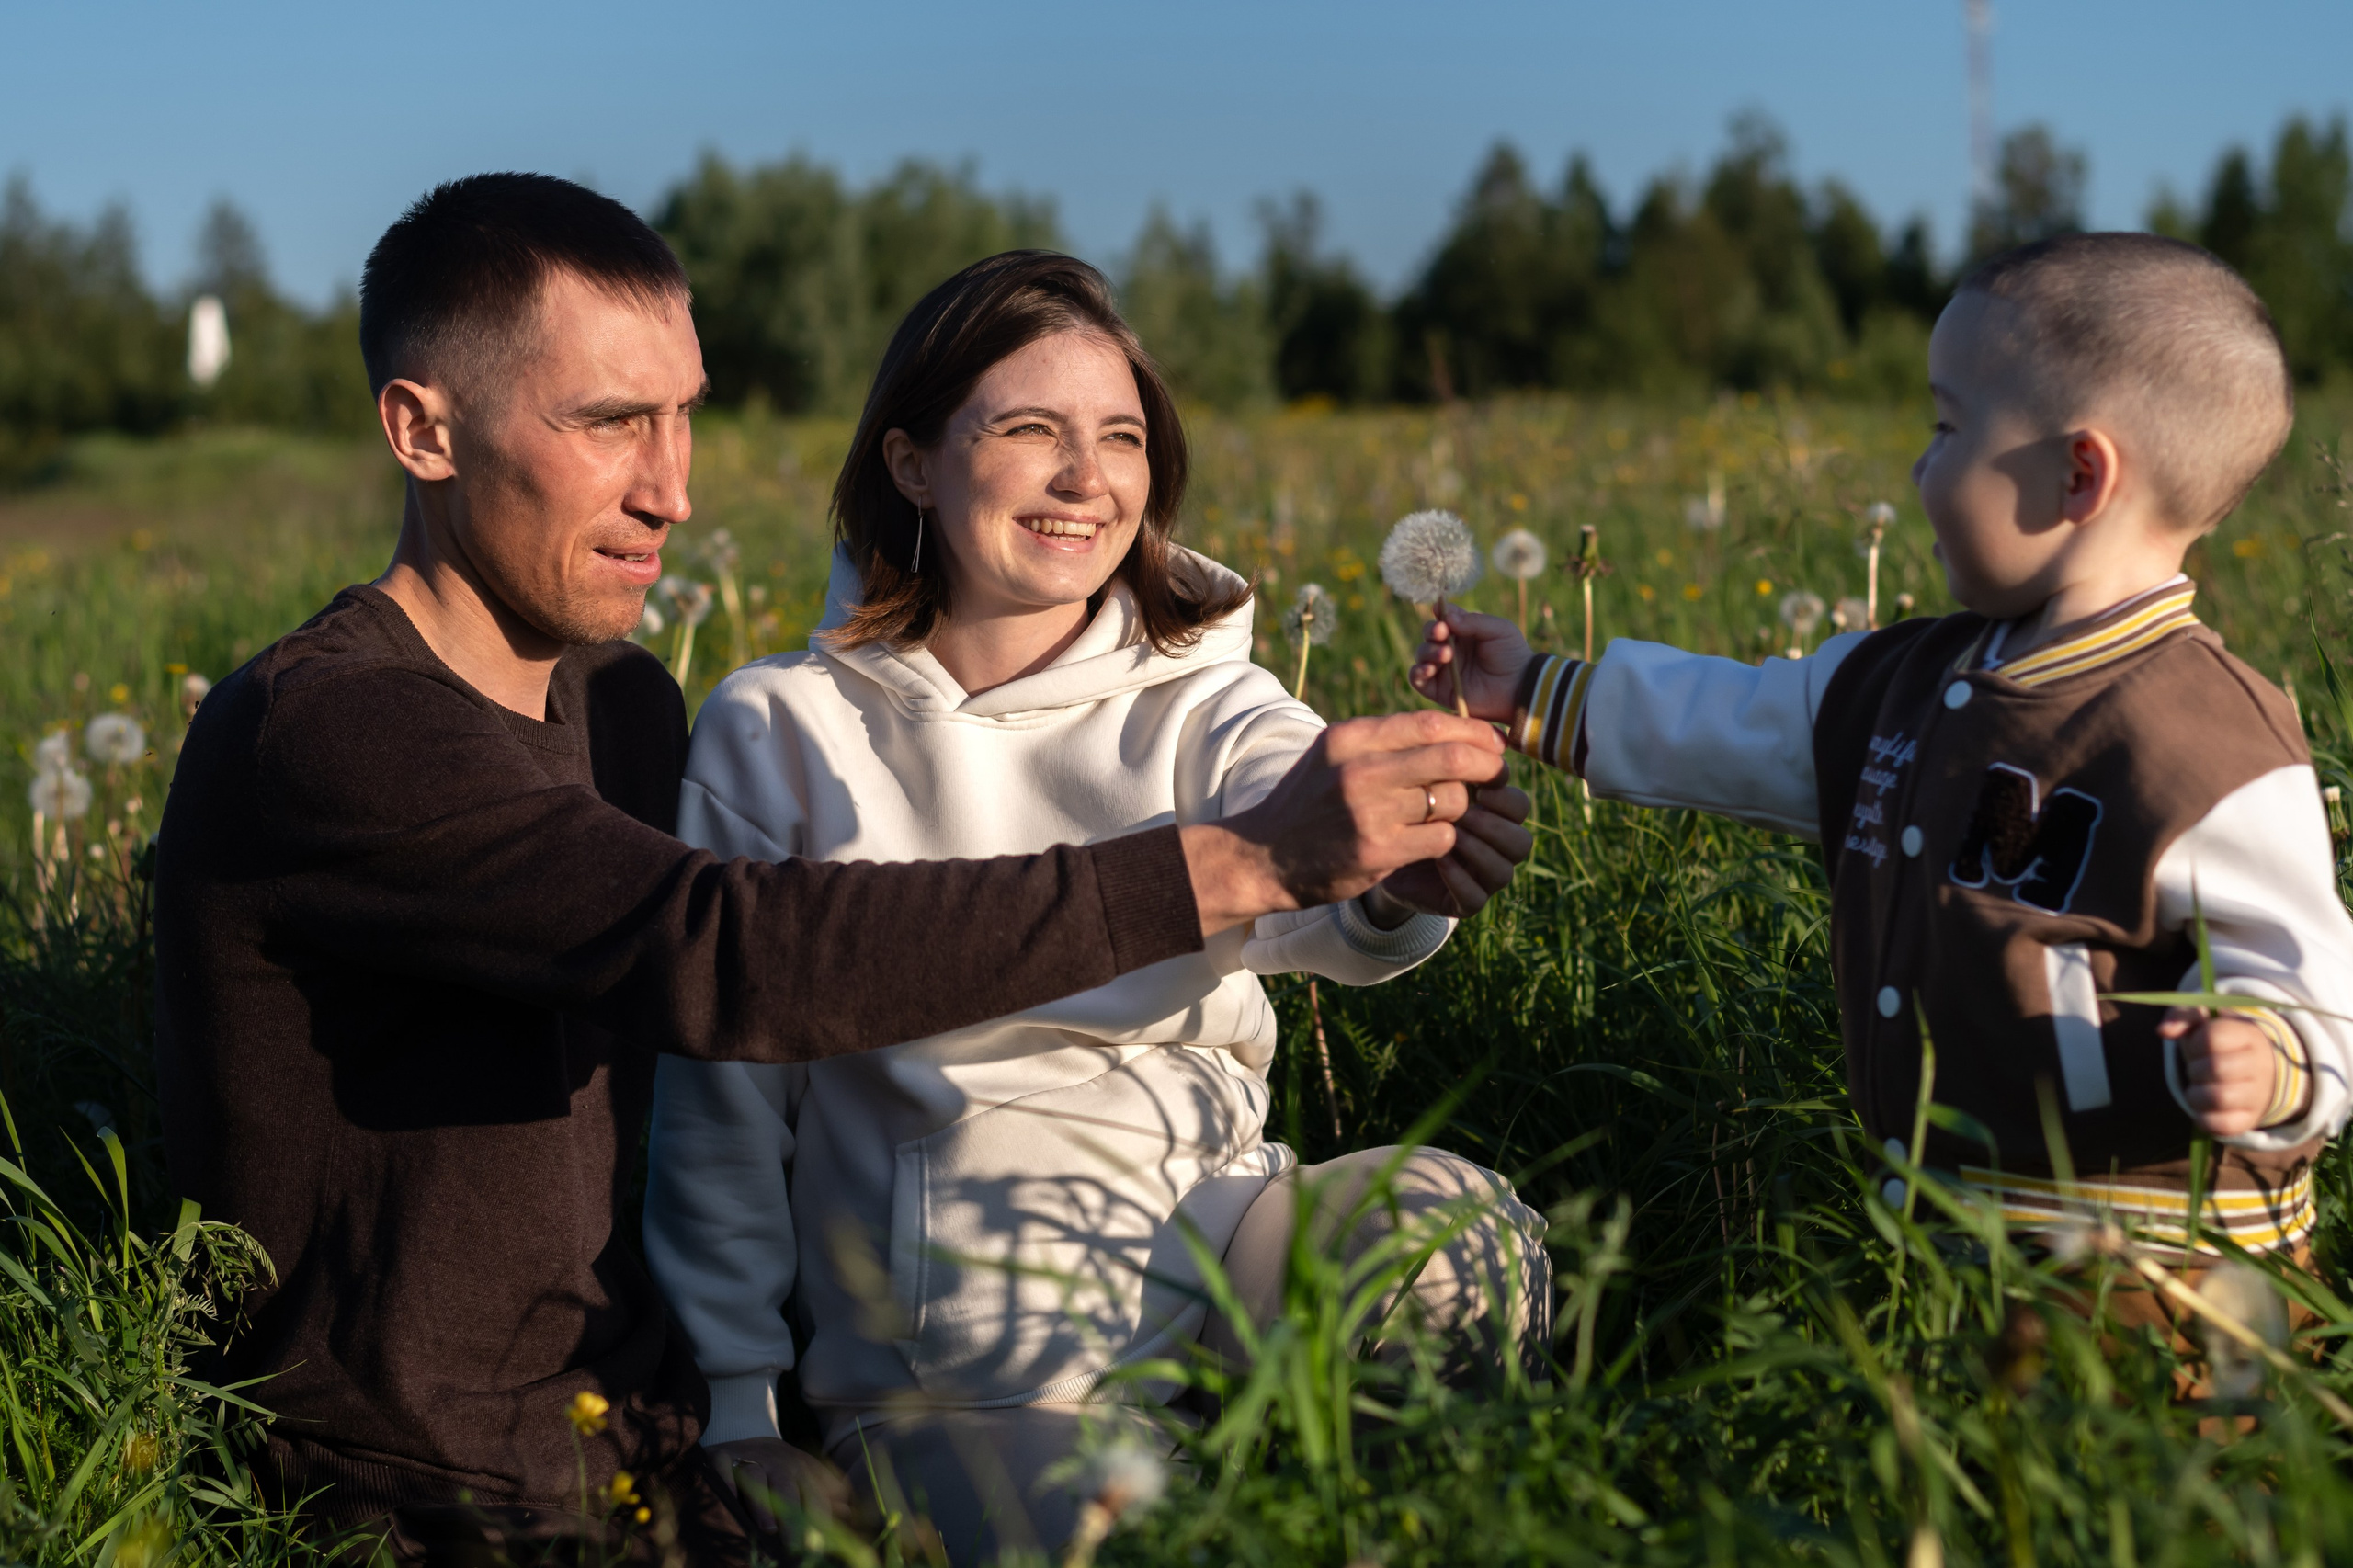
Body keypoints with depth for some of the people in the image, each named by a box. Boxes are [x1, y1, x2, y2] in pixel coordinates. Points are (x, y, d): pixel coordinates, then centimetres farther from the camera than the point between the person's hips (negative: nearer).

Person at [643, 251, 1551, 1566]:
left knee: (1455, 1220, -28)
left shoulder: (1203, 705, 5)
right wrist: (739, 1415, 3)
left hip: (1212, 1227, 2)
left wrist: (1399, 880, -44)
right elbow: (720, 1096, 7)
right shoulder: (775, 732, 2)